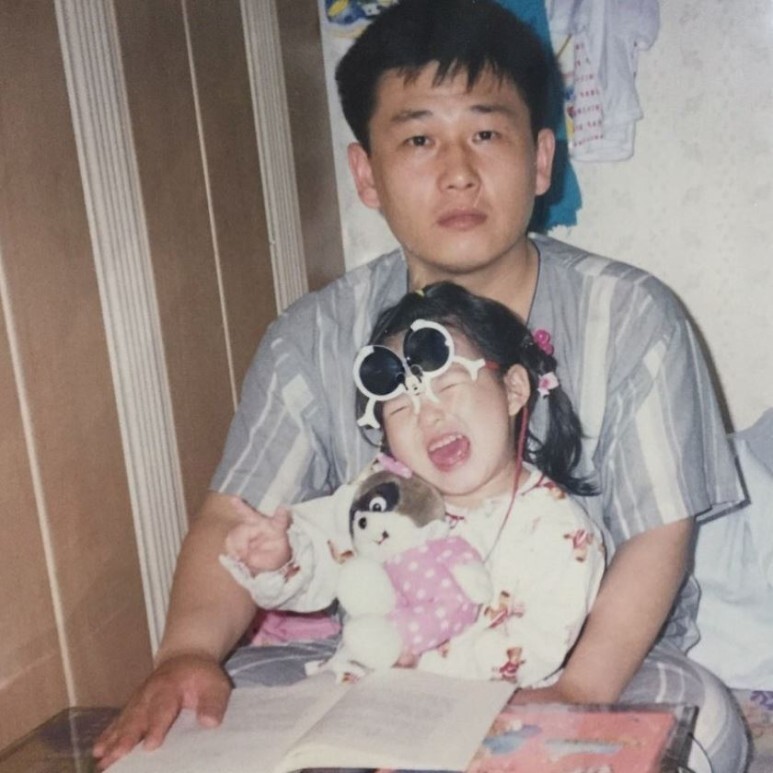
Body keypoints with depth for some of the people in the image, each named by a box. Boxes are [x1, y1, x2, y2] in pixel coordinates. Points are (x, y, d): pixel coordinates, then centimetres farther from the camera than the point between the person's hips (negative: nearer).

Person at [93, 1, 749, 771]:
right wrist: (188, 651, -28)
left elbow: (658, 536, -10)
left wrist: (578, 692, -25)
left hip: (608, 664, -1)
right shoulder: (315, 340, -4)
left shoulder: (630, 319, -9)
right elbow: (236, 519, -7)